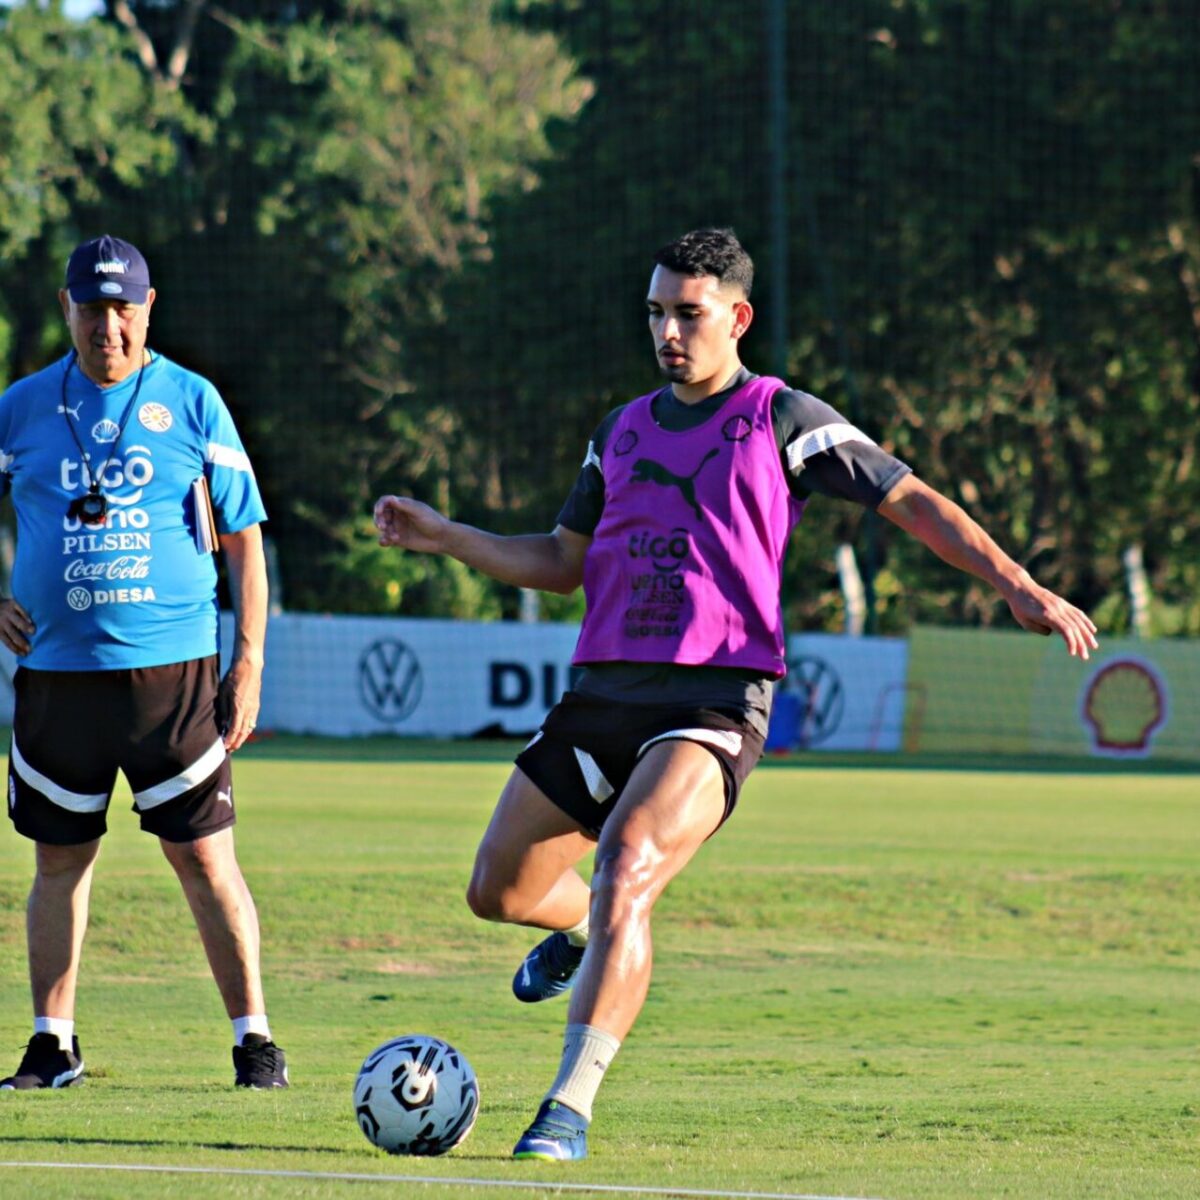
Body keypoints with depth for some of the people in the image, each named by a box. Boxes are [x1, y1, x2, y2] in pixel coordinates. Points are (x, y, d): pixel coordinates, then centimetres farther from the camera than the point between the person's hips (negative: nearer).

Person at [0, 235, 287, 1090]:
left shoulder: (192, 403, 2)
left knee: (204, 857, -3)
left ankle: (253, 1036, 4)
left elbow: (244, 538, 5)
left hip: (172, 667, -2)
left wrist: (250, 662, -1)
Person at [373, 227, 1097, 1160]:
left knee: (626, 871, -28)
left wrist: (1018, 585, -7)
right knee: (499, 892, 7)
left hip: (715, 699, -6)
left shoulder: (782, 420, 1)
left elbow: (912, 502, 2)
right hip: (605, 691, 6)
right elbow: (562, 562, 24)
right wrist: (446, 538, 13)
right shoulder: (624, 431, 17)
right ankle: (582, 931, 45)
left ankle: (570, 1111, -27)